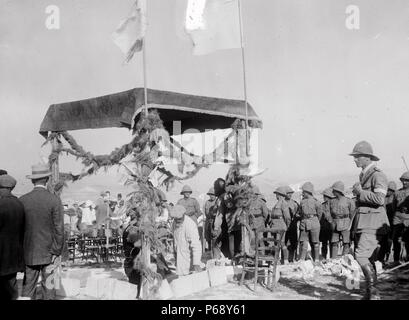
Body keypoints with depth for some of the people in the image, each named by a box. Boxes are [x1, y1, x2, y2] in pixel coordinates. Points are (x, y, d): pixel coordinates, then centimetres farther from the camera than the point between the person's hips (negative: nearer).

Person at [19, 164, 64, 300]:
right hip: (49, 253, -2)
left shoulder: (22, 200, -3)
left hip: (29, 253, 2)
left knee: (28, 288, 8)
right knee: (48, 287, 7)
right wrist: (57, 252, -4)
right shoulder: (55, 200, -10)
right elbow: (59, 229, -11)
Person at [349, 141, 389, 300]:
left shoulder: (377, 175, -11)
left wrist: (360, 192, -15)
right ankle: (370, 292, 18)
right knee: (368, 259, 11)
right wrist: (357, 193, 13)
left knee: (361, 255, -17)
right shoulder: (363, 176, 19)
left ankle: (373, 290, -6)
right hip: (362, 223, 9)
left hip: (373, 224, -9)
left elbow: (379, 199, -24)